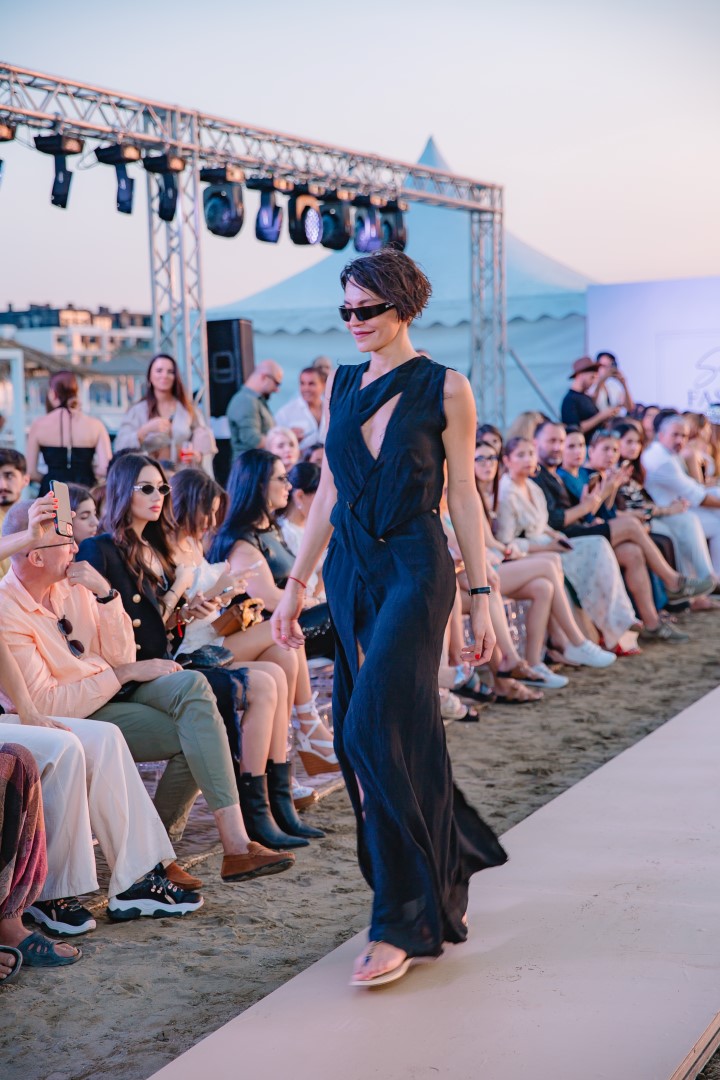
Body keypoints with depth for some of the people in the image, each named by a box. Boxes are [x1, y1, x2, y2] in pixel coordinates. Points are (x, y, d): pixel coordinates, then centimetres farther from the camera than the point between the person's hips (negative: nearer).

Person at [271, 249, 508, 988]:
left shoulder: (445, 388, -3)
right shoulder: (342, 387, 11)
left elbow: (463, 495, -3)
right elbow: (327, 491, 14)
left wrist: (480, 595, -6)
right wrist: (296, 582, 11)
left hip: (414, 570, -6)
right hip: (350, 570, 6)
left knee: (376, 730, -13)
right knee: (379, 734, 8)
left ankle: (404, 920, -2)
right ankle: (448, 857, 29)